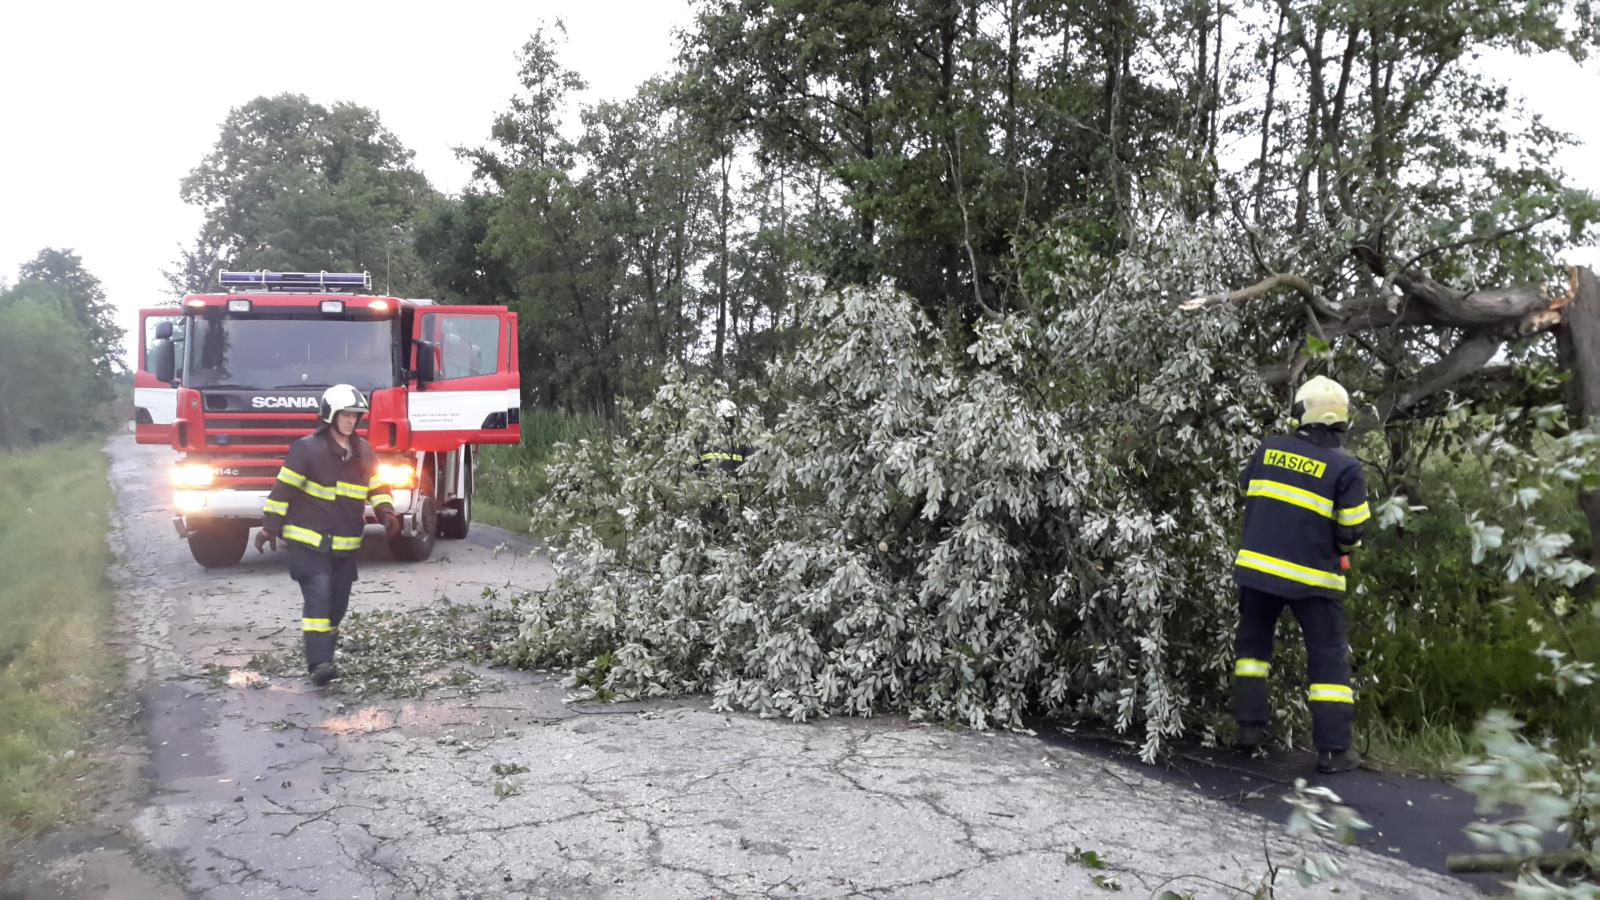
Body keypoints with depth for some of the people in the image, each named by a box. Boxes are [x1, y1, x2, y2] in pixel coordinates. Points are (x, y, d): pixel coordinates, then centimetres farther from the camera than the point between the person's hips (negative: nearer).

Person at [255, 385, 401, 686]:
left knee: (338, 600, 11)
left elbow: (378, 486, 15)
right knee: (318, 596, -16)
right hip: (309, 541, -6)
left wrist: (386, 513, -2)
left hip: (346, 544, 6)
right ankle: (319, 663, -21)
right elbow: (283, 488, -8)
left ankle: (326, 639, 34)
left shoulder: (363, 451, 9)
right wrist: (270, 526, -10)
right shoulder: (307, 449, -9)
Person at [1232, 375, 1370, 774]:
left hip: (1257, 564, 3)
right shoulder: (1346, 467, -9)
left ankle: (1249, 725, 17)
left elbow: (1246, 497, 12)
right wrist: (1342, 547, 14)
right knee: (1329, 657, 6)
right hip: (1312, 576, -3)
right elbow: (1351, 531, -7)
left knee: (1253, 640, 20)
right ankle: (1333, 749, 5)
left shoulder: (1267, 449, 1)